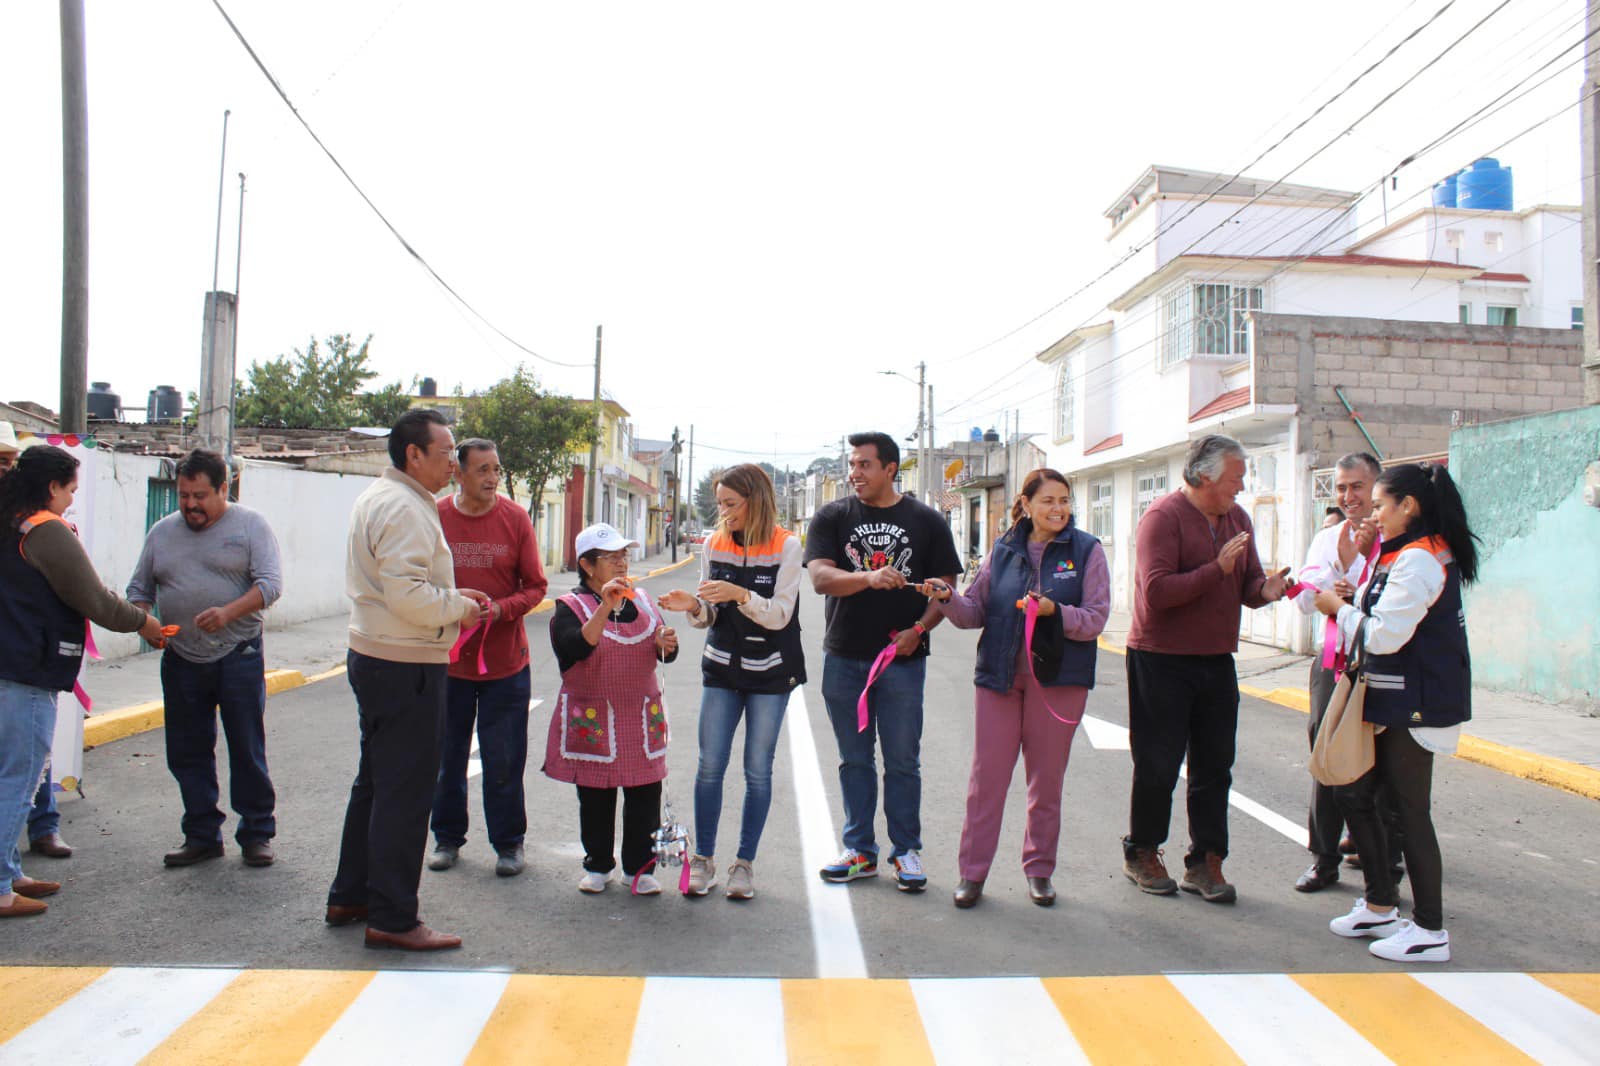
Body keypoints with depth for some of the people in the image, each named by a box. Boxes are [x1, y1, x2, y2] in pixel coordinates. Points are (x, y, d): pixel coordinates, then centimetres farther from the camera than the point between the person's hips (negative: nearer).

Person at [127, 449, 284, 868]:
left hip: (239, 658, -4)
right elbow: (139, 589, 14)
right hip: (180, 661, 4)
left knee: (247, 752, 2)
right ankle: (202, 836, 23)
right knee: (188, 755, 10)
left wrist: (228, 612, -27)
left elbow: (270, 583, -11)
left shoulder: (250, 525, -2)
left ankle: (256, 834, 14)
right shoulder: (161, 532, 11)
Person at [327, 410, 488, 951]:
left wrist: (450, 594, 12)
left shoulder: (377, 498, 16)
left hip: (374, 658, 11)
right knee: (405, 792, -2)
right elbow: (408, 595, -27)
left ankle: (350, 896, 32)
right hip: (405, 667, -11)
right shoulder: (404, 508, -18)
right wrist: (459, 607, -11)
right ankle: (391, 918, 7)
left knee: (375, 781, 20)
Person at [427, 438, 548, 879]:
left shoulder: (515, 519, -3)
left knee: (503, 760, 6)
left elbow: (535, 586, -1)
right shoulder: (435, 517, -3)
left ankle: (508, 843, 21)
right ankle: (447, 837, 31)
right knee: (447, 756, 13)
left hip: (505, 661, -1)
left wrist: (501, 608, -18)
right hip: (447, 659, 1)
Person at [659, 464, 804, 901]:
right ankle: (703, 858, 16)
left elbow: (779, 615, -14)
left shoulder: (785, 546, -8)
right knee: (709, 765, 1)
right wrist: (693, 607, -15)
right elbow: (709, 617, 7)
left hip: (770, 671, -3)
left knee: (757, 770, 4)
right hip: (721, 668, 3)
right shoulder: (714, 544, 3)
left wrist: (740, 595, -29)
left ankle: (745, 862, 16)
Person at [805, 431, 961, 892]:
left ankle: (906, 851, 20)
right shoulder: (832, 517, 3)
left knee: (902, 760, 4)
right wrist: (869, 578, -29)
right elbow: (820, 577, -11)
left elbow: (945, 586, 3)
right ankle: (860, 851, 23)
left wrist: (918, 629, -13)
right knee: (854, 759, 11)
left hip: (903, 658, -1)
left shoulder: (926, 521, 3)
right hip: (844, 658, 1)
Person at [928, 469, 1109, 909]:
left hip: (1058, 680, -1)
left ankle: (1039, 868, 27)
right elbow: (976, 611, 7)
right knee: (986, 777, 2)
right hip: (1000, 676, 1)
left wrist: (1055, 611, -23)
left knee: (1046, 780, 11)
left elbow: (1096, 619, -6)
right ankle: (972, 871, 13)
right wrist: (948, 598, -12)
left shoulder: (1087, 550, -1)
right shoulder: (1003, 550, 6)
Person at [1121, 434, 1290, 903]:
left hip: (1216, 660, 7)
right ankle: (1141, 854, 23)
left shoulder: (1237, 518, 10)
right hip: (1161, 659, -7)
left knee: (1214, 766, 10)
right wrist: (1217, 569, -24)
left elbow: (1248, 581, 11)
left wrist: (1264, 589, -11)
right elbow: (1156, 590, -23)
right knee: (1157, 766, 5)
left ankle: (1205, 862, 21)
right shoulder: (1164, 516, -14)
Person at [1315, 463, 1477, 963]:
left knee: (1411, 811, -1)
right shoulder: (1408, 555, 14)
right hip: (1393, 703, 10)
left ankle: (1430, 932, 11)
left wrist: (1340, 608, -7)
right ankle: (1380, 906, 26)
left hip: (1415, 706, -10)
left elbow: (1384, 635, -22)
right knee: (1353, 792, 14)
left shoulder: (1418, 560, -18)